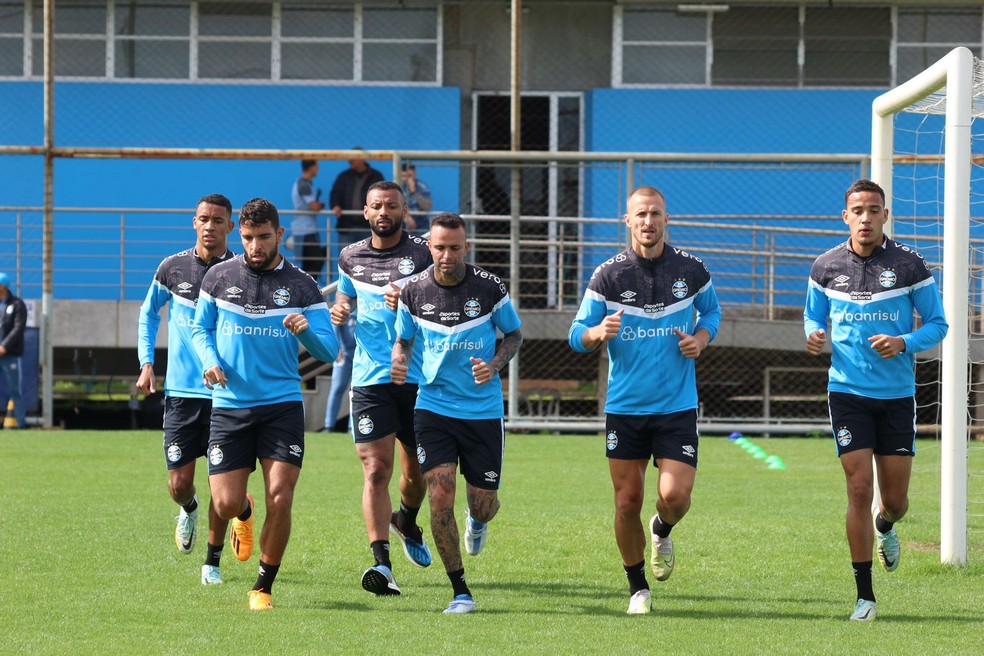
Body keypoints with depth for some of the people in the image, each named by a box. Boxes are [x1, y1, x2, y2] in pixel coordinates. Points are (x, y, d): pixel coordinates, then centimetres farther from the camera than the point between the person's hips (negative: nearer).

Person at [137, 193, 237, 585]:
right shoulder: (173, 268, 1)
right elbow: (149, 312, 18)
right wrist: (146, 363, 8)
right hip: (181, 391, 1)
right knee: (179, 485, -1)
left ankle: (213, 562, 15)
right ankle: (188, 510, 35)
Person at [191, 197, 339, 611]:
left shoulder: (301, 286, 1)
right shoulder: (219, 277, 4)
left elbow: (329, 351, 0)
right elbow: (200, 329, 16)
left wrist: (307, 331, -21)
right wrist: (209, 361, -5)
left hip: (282, 405, -1)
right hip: (229, 406, 1)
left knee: (280, 498, -12)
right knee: (226, 505, -5)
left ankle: (264, 588, 5)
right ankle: (244, 514, 35)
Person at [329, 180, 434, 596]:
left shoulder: (423, 254, -1)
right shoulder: (351, 258, 9)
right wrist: (338, 312, 5)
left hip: (419, 378, -1)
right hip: (370, 380, 1)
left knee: (416, 472, 12)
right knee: (376, 471, -12)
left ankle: (406, 522, 45)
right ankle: (381, 563, -20)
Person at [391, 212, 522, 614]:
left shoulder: (489, 288, -7)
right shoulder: (414, 291, -3)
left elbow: (514, 335, 7)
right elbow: (403, 339, 12)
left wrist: (494, 365, -12)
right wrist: (398, 361, -11)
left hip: (483, 411, 0)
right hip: (433, 407, 0)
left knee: (483, 504, 4)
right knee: (440, 496, -14)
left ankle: (477, 522, 46)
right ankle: (460, 592, -3)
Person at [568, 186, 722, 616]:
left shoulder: (691, 270, -1)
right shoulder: (609, 274, -4)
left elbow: (711, 310, 18)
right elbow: (576, 334, -1)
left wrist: (701, 338, -4)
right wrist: (599, 333, -24)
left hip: (677, 405, 0)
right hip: (625, 405, 0)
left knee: (675, 495, -13)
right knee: (628, 501, 3)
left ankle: (662, 532, 25)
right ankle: (638, 588, 21)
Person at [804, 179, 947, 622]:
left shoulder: (909, 265, -4)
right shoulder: (826, 267, 1)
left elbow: (937, 323, 1)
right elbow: (813, 316, 16)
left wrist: (904, 342, -18)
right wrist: (814, 336, -7)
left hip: (897, 393, 0)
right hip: (848, 391, 0)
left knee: (895, 497, 4)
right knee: (859, 489, -9)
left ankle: (885, 528, 44)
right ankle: (865, 595, -1)